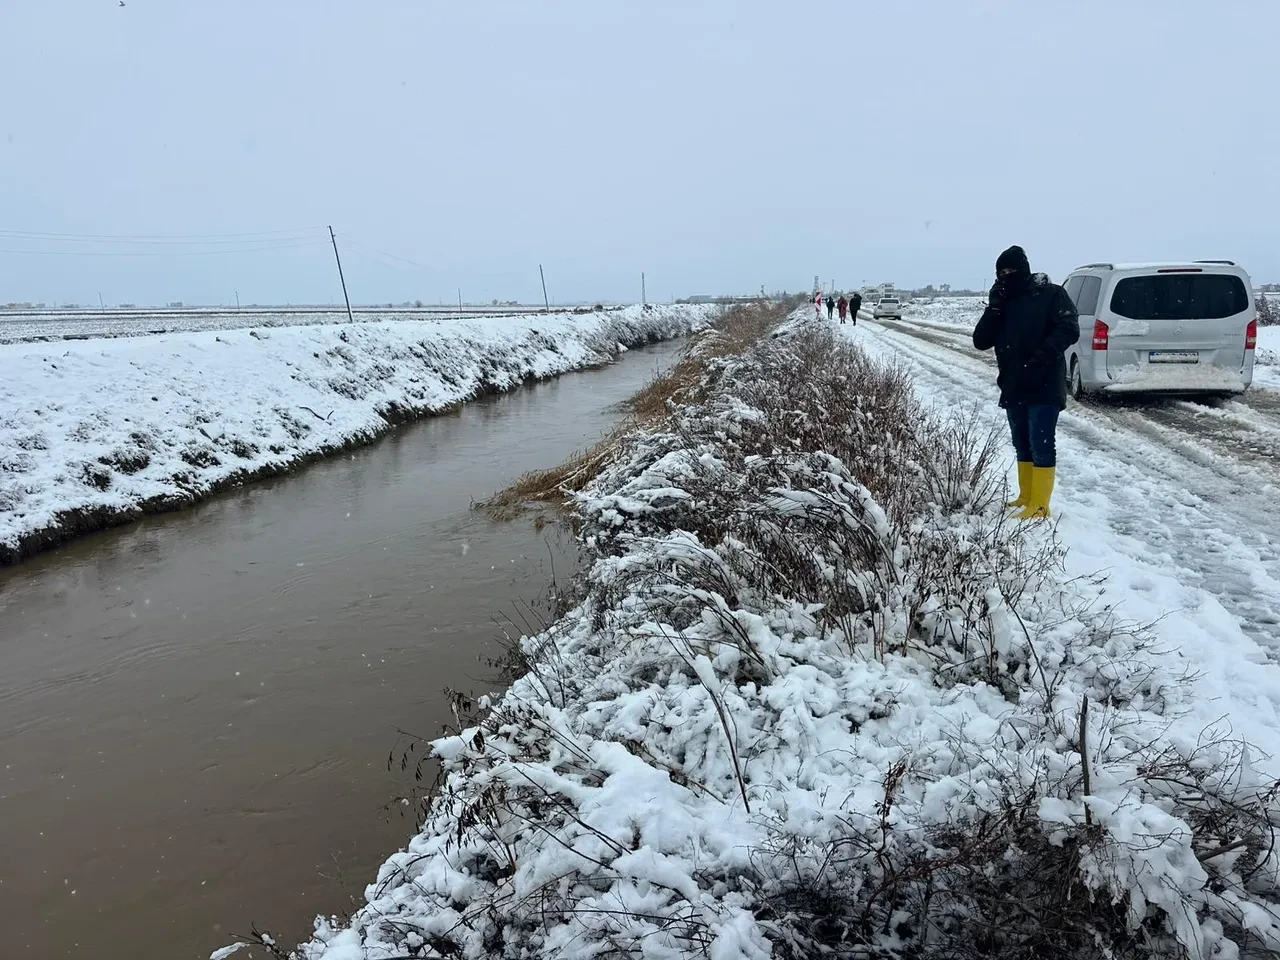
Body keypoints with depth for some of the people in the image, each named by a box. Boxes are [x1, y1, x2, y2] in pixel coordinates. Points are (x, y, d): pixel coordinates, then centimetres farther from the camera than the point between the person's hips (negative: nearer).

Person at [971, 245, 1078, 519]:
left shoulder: (1051, 294, -4)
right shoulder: (1002, 303, 12)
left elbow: (1069, 330, -14)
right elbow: (981, 341, 4)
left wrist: (1040, 359, -26)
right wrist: (994, 307, -8)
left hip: (1044, 387, -6)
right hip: (1013, 388, 6)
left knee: (1041, 445, -6)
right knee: (1022, 445, 13)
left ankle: (1039, 506, -1)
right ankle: (1026, 498, 24)